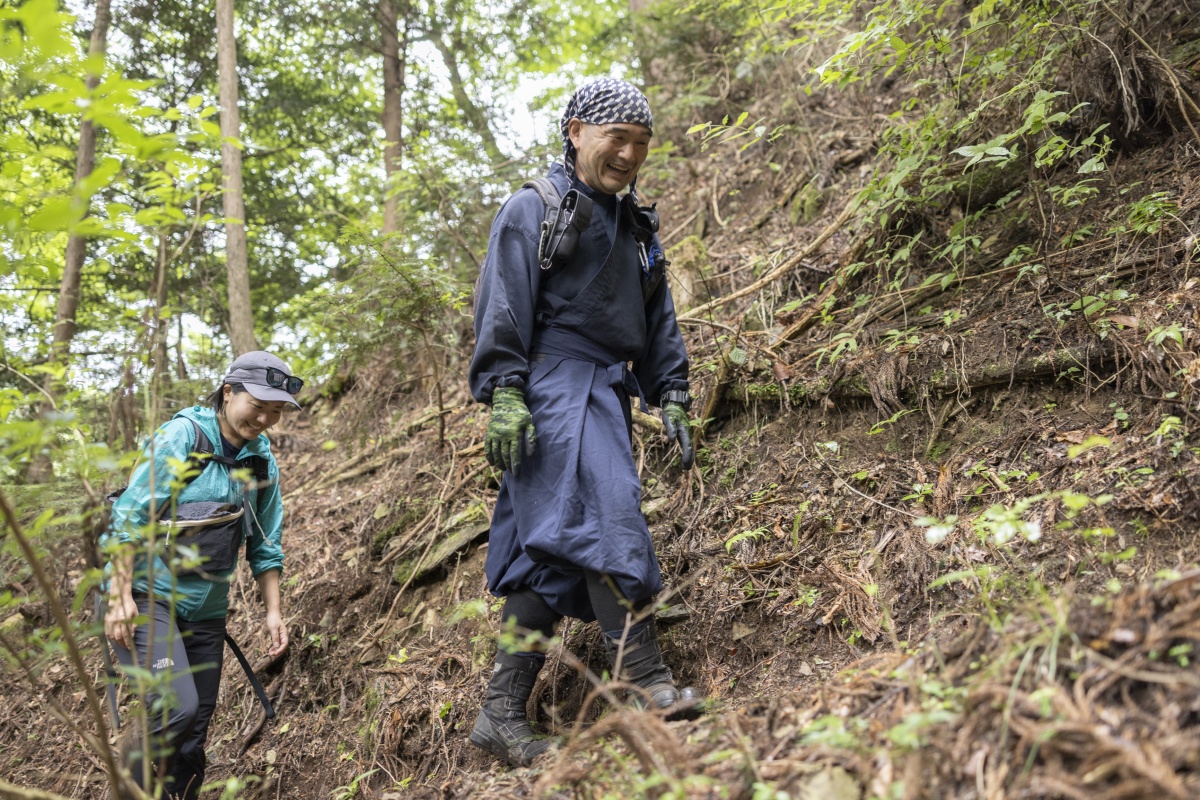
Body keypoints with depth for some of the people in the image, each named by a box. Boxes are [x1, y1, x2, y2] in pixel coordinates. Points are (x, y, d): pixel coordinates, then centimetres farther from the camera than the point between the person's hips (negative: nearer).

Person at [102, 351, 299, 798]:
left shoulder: (263, 461, 5)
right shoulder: (181, 436, -12)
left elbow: (265, 547, 12)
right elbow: (130, 515, -16)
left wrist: (273, 611, 6)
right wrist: (120, 596, -20)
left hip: (206, 610, 6)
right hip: (146, 595, -6)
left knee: (194, 738, 8)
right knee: (177, 707, -24)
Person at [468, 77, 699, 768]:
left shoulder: (636, 228, 24)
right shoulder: (532, 210, 3)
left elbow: (660, 323, 23)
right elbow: (502, 308, -7)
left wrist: (671, 398, 12)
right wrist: (503, 395, -17)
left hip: (608, 394, 7)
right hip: (555, 381, -7)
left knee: (549, 551, 3)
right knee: (606, 513, -20)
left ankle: (503, 714, 6)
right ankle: (647, 681, -17)